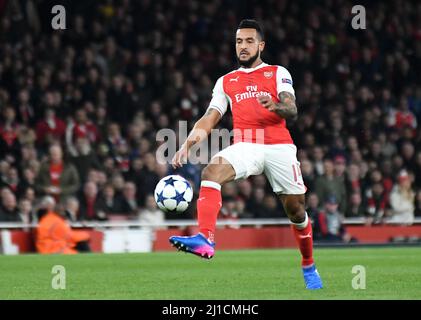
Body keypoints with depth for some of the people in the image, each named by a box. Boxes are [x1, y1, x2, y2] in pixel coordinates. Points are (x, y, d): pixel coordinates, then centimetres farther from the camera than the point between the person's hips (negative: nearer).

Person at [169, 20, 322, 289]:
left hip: (279, 146, -1)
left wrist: (275, 106, -27)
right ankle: (205, 239, -44)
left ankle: (309, 266, 26)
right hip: (244, 145, 1)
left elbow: (292, 111, -3)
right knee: (212, 171, -29)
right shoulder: (226, 81, 20)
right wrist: (191, 141, -9)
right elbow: (210, 118, 11)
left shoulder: (278, 73, 11)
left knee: (296, 209, 2)